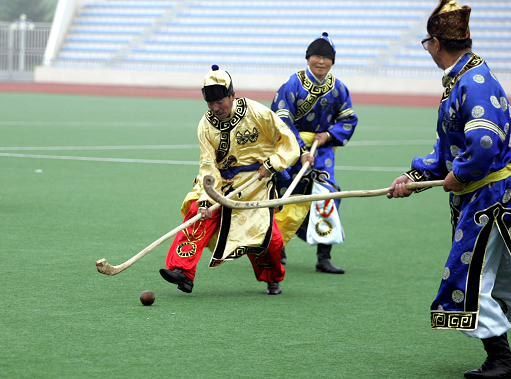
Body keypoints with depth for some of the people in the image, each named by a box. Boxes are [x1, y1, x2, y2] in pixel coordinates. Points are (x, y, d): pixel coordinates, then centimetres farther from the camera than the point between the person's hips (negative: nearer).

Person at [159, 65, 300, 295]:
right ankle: (183, 272, -26)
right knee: (198, 215, -20)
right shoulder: (206, 125, -6)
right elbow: (208, 165, -11)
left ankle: (273, 279, 20)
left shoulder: (258, 113, -13)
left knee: (262, 232, -10)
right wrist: (205, 200, -22)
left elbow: (287, 141, -4)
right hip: (221, 181, 3)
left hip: (255, 180, -2)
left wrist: (272, 164, -17)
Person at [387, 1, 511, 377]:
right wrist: (417, 174, 7)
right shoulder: (458, 81, 12)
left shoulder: (475, 83, -20)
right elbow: (448, 146, 16)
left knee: (470, 276, -5)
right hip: (475, 196, 10)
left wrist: (459, 176, -15)